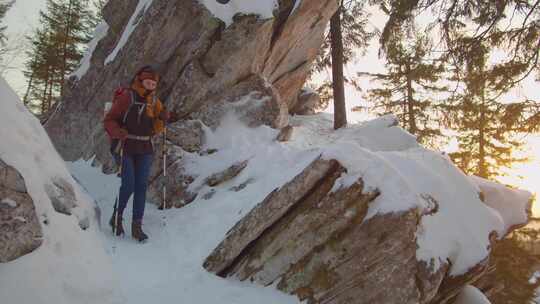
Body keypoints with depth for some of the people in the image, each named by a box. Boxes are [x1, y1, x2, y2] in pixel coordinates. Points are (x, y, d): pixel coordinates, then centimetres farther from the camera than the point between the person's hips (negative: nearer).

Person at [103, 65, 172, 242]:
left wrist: (163, 118, -6)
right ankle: (117, 218, 17)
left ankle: (137, 226, 7)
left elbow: (155, 129, 13)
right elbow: (109, 120, -6)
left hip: (145, 149, 5)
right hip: (125, 147, -5)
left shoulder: (154, 101, 9)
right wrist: (118, 133, -25)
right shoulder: (127, 97, -7)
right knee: (128, 185, -8)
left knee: (141, 186, 0)